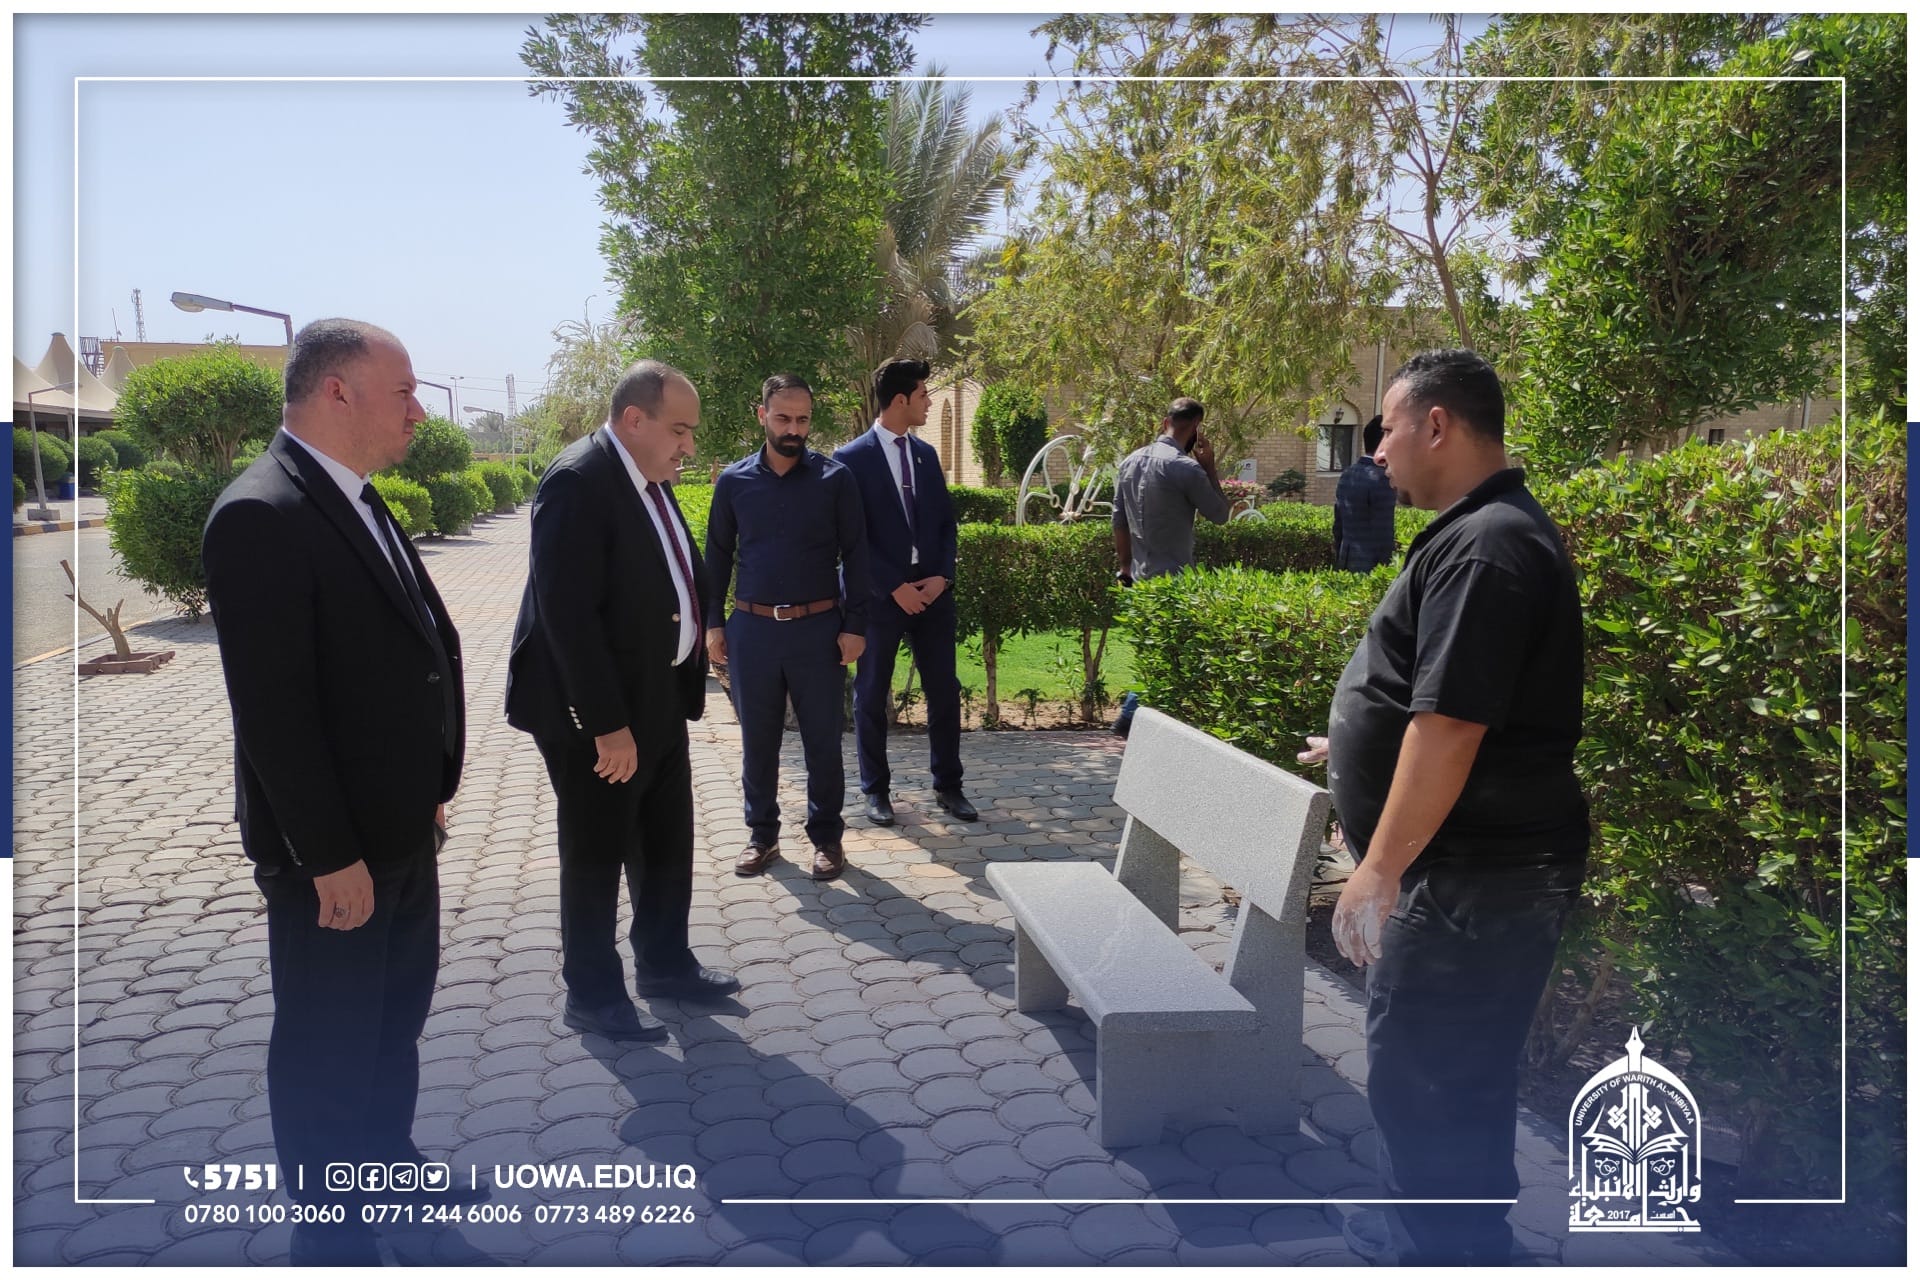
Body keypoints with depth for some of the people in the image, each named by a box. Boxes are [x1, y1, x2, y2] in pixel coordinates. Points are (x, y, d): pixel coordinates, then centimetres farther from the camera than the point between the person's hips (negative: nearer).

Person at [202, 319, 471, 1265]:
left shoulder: (359, 504, 8)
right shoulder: (261, 515, -21)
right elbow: (274, 709, -24)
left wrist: (426, 796, 12)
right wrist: (330, 857, -21)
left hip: (400, 830, 9)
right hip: (332, 850, -9)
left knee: (396, 1021, 24)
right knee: (328, 1047, 9)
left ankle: (389, 1172, 44)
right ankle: (329, 1234, 29)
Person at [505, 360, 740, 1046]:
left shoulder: (651, 479, 7)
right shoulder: (577, 482, -21)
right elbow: (569, 616, -25)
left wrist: (687, 677, 4)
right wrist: (607, 726, -24)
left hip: (660, 699, 9)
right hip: (595, 712, -9)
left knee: (668, 841, 19)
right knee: (596, 853, 7)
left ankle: (665, 964, 37)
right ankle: (593, 996, 24)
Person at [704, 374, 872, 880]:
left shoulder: (835, 479, -3)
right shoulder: (733, 482, 3)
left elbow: (854, 554, -1)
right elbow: (718, 556, 9)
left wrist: (854, 625, -6)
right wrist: (713, 622, 4)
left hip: (818, 628, -2)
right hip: (752, 628, 2)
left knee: (822, 740, 7)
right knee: (757, 740, 11)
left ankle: (827, 836, 22)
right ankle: (762, 834, 26)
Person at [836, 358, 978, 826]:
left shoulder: (926, 453, 10)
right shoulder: (852, 458, -7)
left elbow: (946, 522, 11)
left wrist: (942, 576, -4)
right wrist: (895, 587, -14)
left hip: (932, 590, 5)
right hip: (880, 594, -5)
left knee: (944, 691, 7)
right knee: (872, 695, 6)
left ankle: (948, 785, 20)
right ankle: (876, 789, 20)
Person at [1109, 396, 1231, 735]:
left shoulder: (1131, 461, 7)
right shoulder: (1186, 468, -16)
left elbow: (1119, 521, 12)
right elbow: (1219, 514, -5)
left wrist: (1126, 566, 19)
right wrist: (1210, 467, 2)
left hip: (1141, 576, 8)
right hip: (1174, 578, -7)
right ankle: (1131, 714, -2)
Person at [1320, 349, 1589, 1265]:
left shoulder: (1483, 545, -19)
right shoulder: (1489, 530, 14)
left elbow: (1452, 722, -25)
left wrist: (1381, 869, -22)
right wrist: (1356, 744, 33)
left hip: (1474, 878, -11)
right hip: (1482, 866, 11)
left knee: (1423, 1092, -2)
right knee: (1460, 1089, 21)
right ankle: (1472, 1253, 36)